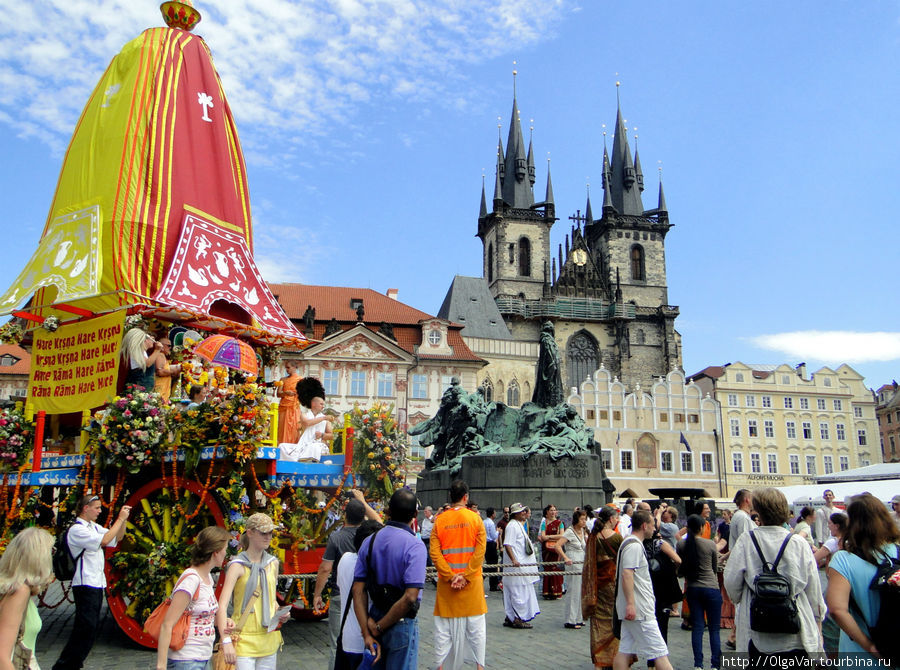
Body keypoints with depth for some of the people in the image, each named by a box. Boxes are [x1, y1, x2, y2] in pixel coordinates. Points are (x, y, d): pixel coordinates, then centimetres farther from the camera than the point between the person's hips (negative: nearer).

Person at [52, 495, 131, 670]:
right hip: (85, 585, -9)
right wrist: (120, 518, -18)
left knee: (92, 627, 12)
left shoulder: (94, 527, 14)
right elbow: (105, 540, -24)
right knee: (86, 627, -10)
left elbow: (117, 538, 19)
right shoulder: (77, 529, -14)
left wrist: (124, 519, 4)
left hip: (97, 584, 9)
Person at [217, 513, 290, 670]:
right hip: (244, 640, -5)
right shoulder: (238, 566, -10)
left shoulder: (272, 563, 9)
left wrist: (280, 613, 3)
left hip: (268, 638, 6)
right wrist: (226, 641, -25)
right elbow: (222, 605, -17)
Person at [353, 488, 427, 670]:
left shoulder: (369, 542, -2)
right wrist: (379, 627, -15)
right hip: (401, 624, -5)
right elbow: (410, 598, -25)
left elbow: (358, 590, -5)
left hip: (375, 617, 5)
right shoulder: (415, 546, -18)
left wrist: (367, 632, -7)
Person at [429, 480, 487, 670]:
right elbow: (480, 550, -11)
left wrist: (450, 576, -10)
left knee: (444, 627, 10)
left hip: (446, 582, 1)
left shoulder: (439, 520, -2)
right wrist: (465, 575, -12)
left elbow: (434, 553, -9)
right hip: (472, 582, -1)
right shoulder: (475, 518, -4)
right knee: (475, 625, 11)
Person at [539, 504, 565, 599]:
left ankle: (555, 592, 1)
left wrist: (549, 536, -5)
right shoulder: (544, 522, 8)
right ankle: (547, 592, 2)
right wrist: (555, 537, -8)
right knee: (547, 569, -2)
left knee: (555, 569, -6)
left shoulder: (559, 523, 8)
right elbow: (542, 537, -2)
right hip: (546, 549, 1)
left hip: (556, 548, -1)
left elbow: (562, 536, -4)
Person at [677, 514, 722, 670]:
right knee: (714, 628, 6)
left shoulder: (681, 544, -3)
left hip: (692, 589, 3)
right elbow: (715, 568, 5)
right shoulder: (711, 545, -9)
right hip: (711, 588, -3)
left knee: (697, 627, 7)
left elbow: (680, 568, 6)